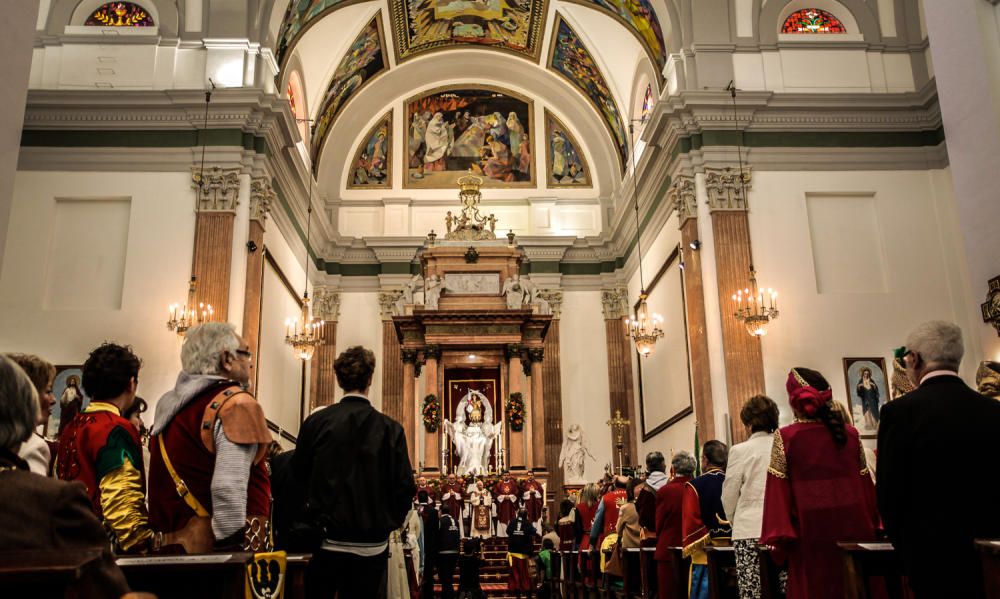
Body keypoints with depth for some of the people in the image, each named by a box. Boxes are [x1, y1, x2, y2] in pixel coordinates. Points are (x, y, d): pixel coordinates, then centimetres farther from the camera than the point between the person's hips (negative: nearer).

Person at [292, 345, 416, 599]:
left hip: (327, 541, 1)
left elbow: (299, 475, 2)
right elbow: (405, 486, -9)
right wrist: (388, 523, 9)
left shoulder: (316, 422, -7)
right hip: (372, 545, 0)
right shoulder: (390, 428, -9)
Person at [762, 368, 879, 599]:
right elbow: (866, 484, 8)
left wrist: (779, 539, -5)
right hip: (853, 529, 3)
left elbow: (778, 491, -9)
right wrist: (872, 526, 17)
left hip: (811, 534, -3)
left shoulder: (785, 437, -8)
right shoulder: (850, 434, 2)